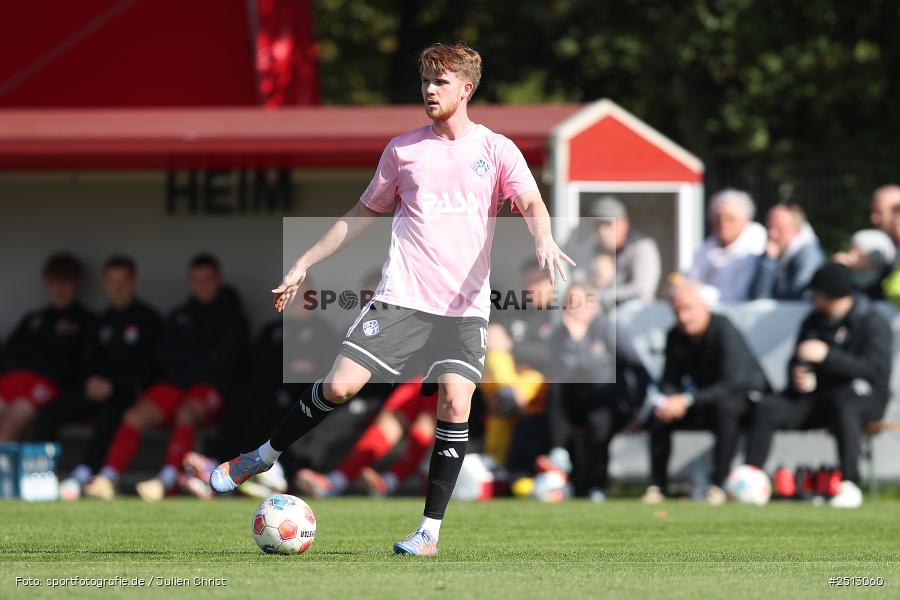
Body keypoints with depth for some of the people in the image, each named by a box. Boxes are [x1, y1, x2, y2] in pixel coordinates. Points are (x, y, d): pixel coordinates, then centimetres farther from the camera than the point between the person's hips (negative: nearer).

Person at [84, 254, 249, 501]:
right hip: (175, 383, 4)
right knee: (135, 415, -24)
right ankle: (108, 479, -38)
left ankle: (167, 480, -55)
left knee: (186, 413, -38)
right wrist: (202, 354, 1)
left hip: (211, 386, -4)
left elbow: (224, 360, 0)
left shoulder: (232, 317, 12)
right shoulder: (179, 316, 23)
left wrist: (186, 357, 4)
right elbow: (165, 357, 11)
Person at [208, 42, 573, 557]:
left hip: (465, 306, -1)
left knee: (456, 402, -17)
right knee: (340, 385, -10)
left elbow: (532, 204, -8)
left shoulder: (496, 149, 5)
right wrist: (304, 264, 18)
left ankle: (431, 530, -7)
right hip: (402, 296, 1)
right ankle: (264, 456, 15)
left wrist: (544, 240, -32)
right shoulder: (404, 148, 11)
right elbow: (364, 214, 20)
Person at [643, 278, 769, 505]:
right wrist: (667, 400, -24)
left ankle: (718, 484, -34)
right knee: (658, 416, -14)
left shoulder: (724, 331, -24)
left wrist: (687, 401, -38)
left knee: (724, 406, -39)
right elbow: (669, 381, 1)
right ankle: (657, 484, -7)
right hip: (706, 403, 6)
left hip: (746, 397, -6)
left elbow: (732, 383, -32)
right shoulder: (675, 337, -3)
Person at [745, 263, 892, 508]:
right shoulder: (813, 321, 15)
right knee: (768, 409, -18)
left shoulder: (873, 323, -6)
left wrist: (827, 355, -26)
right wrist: (798, 376, -7)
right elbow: (797, 362, 19)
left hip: (864, 396, -6)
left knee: (843, 403, -42)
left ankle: (850, 485, -47)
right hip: (817, 394, 6)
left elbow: (873, 368, -18)